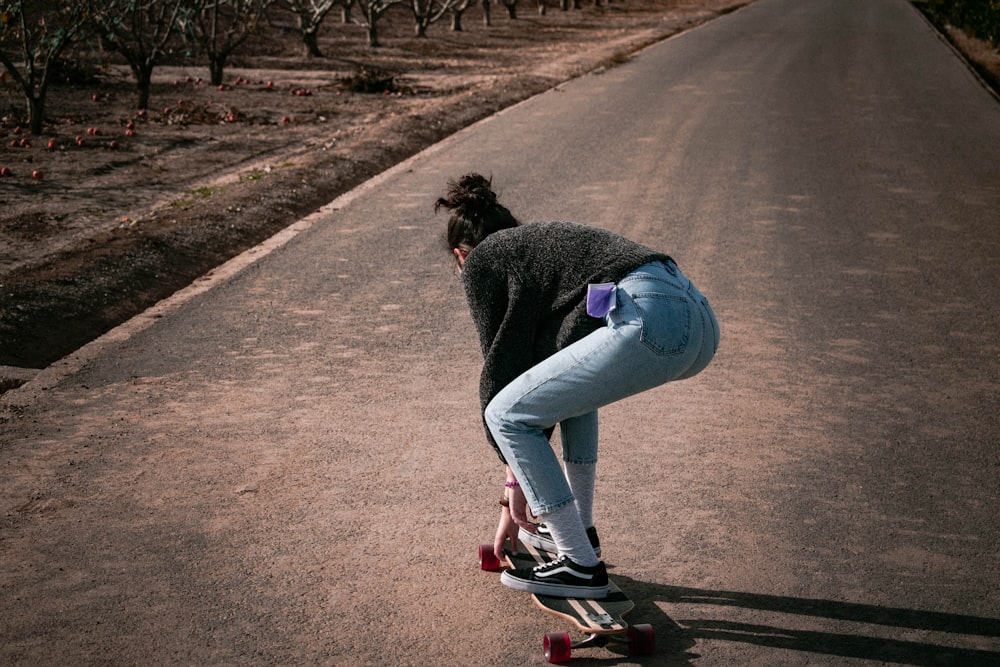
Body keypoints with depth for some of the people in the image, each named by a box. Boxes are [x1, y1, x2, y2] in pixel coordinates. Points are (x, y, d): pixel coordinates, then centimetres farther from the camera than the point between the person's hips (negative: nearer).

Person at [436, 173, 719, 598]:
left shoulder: (481, 260, 14)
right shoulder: (542, 241, 36)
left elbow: (500, 365, 12)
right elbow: (539, 361, 39)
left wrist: (514, 484, 21)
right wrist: (524, 477, 43)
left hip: (650, 320, -9)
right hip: (699, 317, 9)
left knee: (505, 414, 5)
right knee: (570, 382, 33)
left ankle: (580, 566, 9)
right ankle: (579, 529, 34)